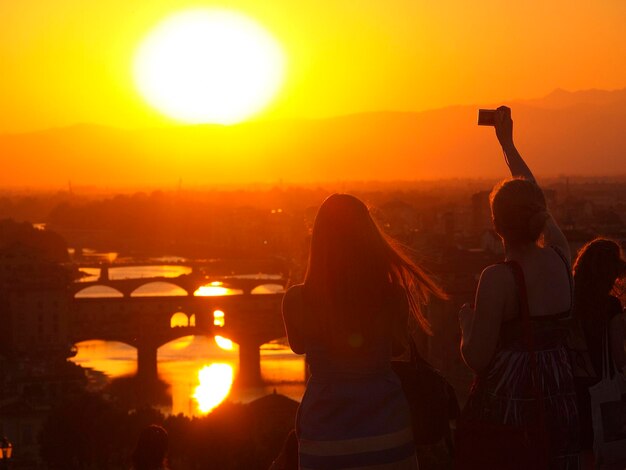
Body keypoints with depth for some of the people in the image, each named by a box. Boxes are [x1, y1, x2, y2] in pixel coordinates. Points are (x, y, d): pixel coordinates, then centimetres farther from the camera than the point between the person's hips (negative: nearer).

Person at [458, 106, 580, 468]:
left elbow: (477, 359, -14)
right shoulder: (560, 257, 0)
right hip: (559, 407, 6)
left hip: (505, 404, -5)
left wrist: (466, 320, 7)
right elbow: (536, 203, 18)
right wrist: (507, 142, 30)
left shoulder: (498, 278, -16)